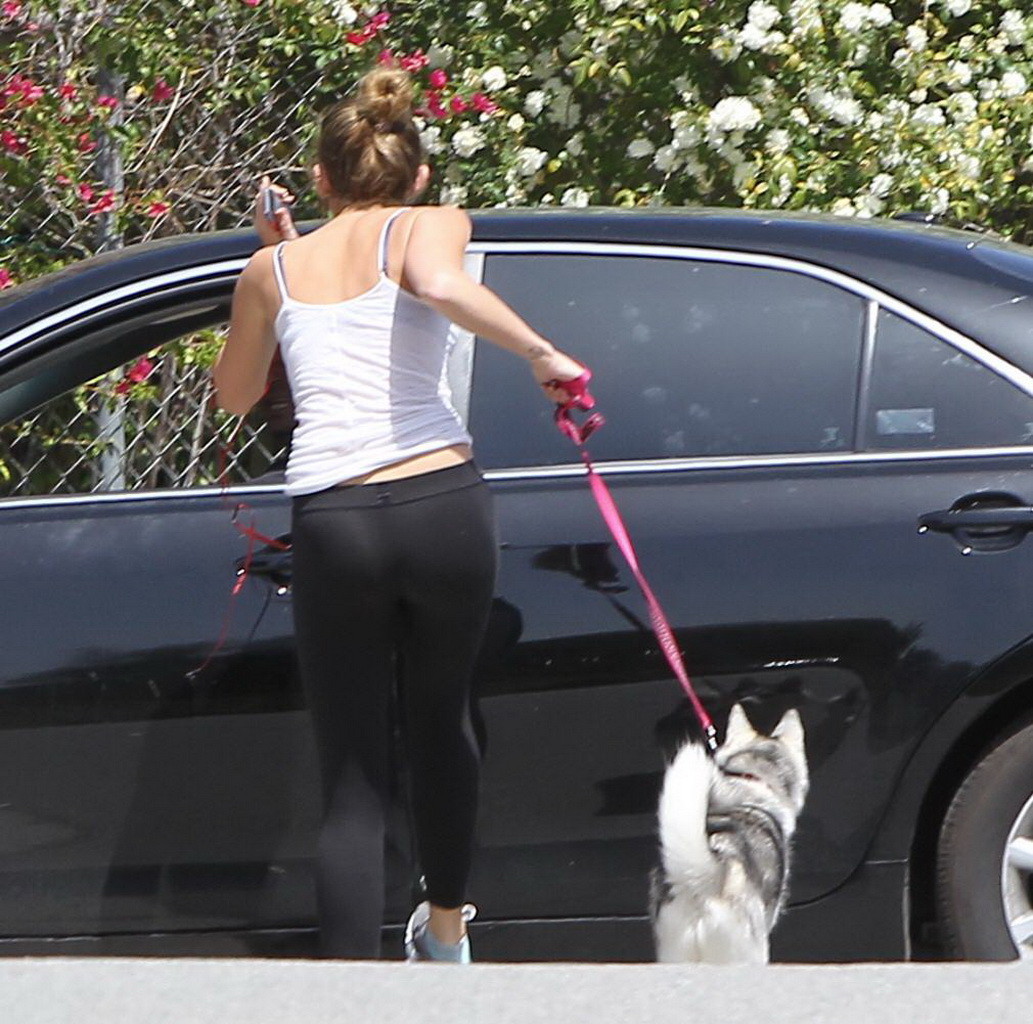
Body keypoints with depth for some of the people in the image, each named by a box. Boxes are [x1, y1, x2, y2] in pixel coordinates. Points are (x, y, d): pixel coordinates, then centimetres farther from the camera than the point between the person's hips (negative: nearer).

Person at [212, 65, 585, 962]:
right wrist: (542, 353, -12)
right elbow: (440, 285, -18)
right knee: (440, 719, 26)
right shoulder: (430, 225, 8)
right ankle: (446, 931, 42)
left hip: (330, 524, 1)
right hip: (442, 505, -1)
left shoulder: (277, 266, 16)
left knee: (352, 778, 5)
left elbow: (234, 395, 31)